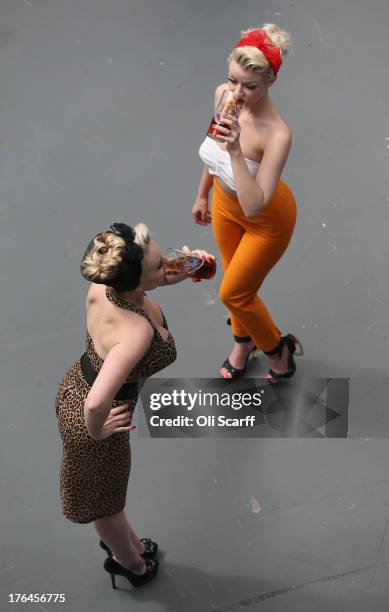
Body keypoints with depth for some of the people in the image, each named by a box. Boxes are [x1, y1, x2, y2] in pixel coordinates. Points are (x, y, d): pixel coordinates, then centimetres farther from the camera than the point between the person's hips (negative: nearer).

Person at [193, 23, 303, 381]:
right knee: (236, 281, 27)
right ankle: (244, 341, 58)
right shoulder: (223, 96, -21)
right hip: (225, 203, 6)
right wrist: (203, 194, 13)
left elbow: (253, 208, -42)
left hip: (267, 219, -6)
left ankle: (277, 348, 42)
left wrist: (236, 153, -51)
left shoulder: (277, 134, -39)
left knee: (233, 293, 11)